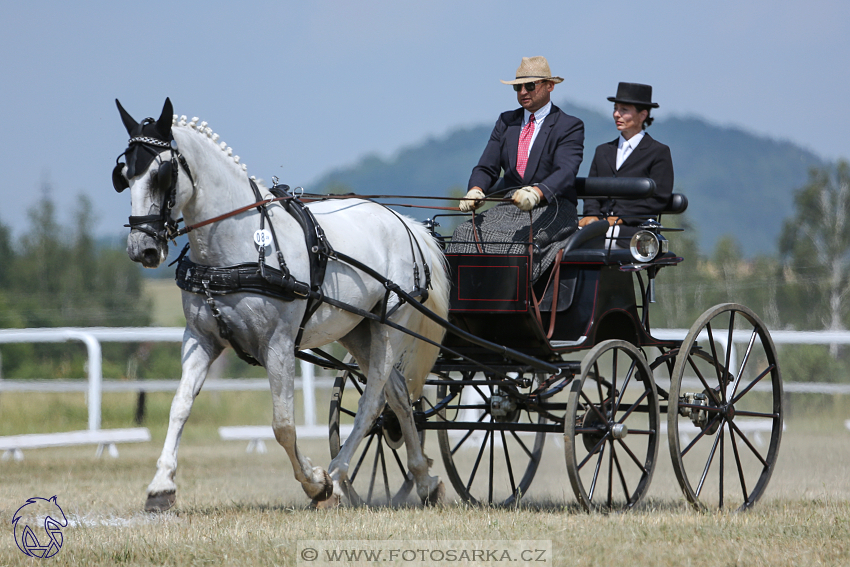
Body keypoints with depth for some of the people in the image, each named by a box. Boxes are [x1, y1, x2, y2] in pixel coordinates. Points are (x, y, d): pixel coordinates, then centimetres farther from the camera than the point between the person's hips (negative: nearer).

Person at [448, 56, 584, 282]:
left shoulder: (570, 126, -1)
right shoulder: (506, 121, 17)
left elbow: (565, 172, -17)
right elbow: (486, 168, 10)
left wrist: (537, 193, -39)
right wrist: (476, 190, -16)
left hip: (552, 210, -5)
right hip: (511, 208, 5)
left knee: (518, 241, -34)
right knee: (466, 234, -21)